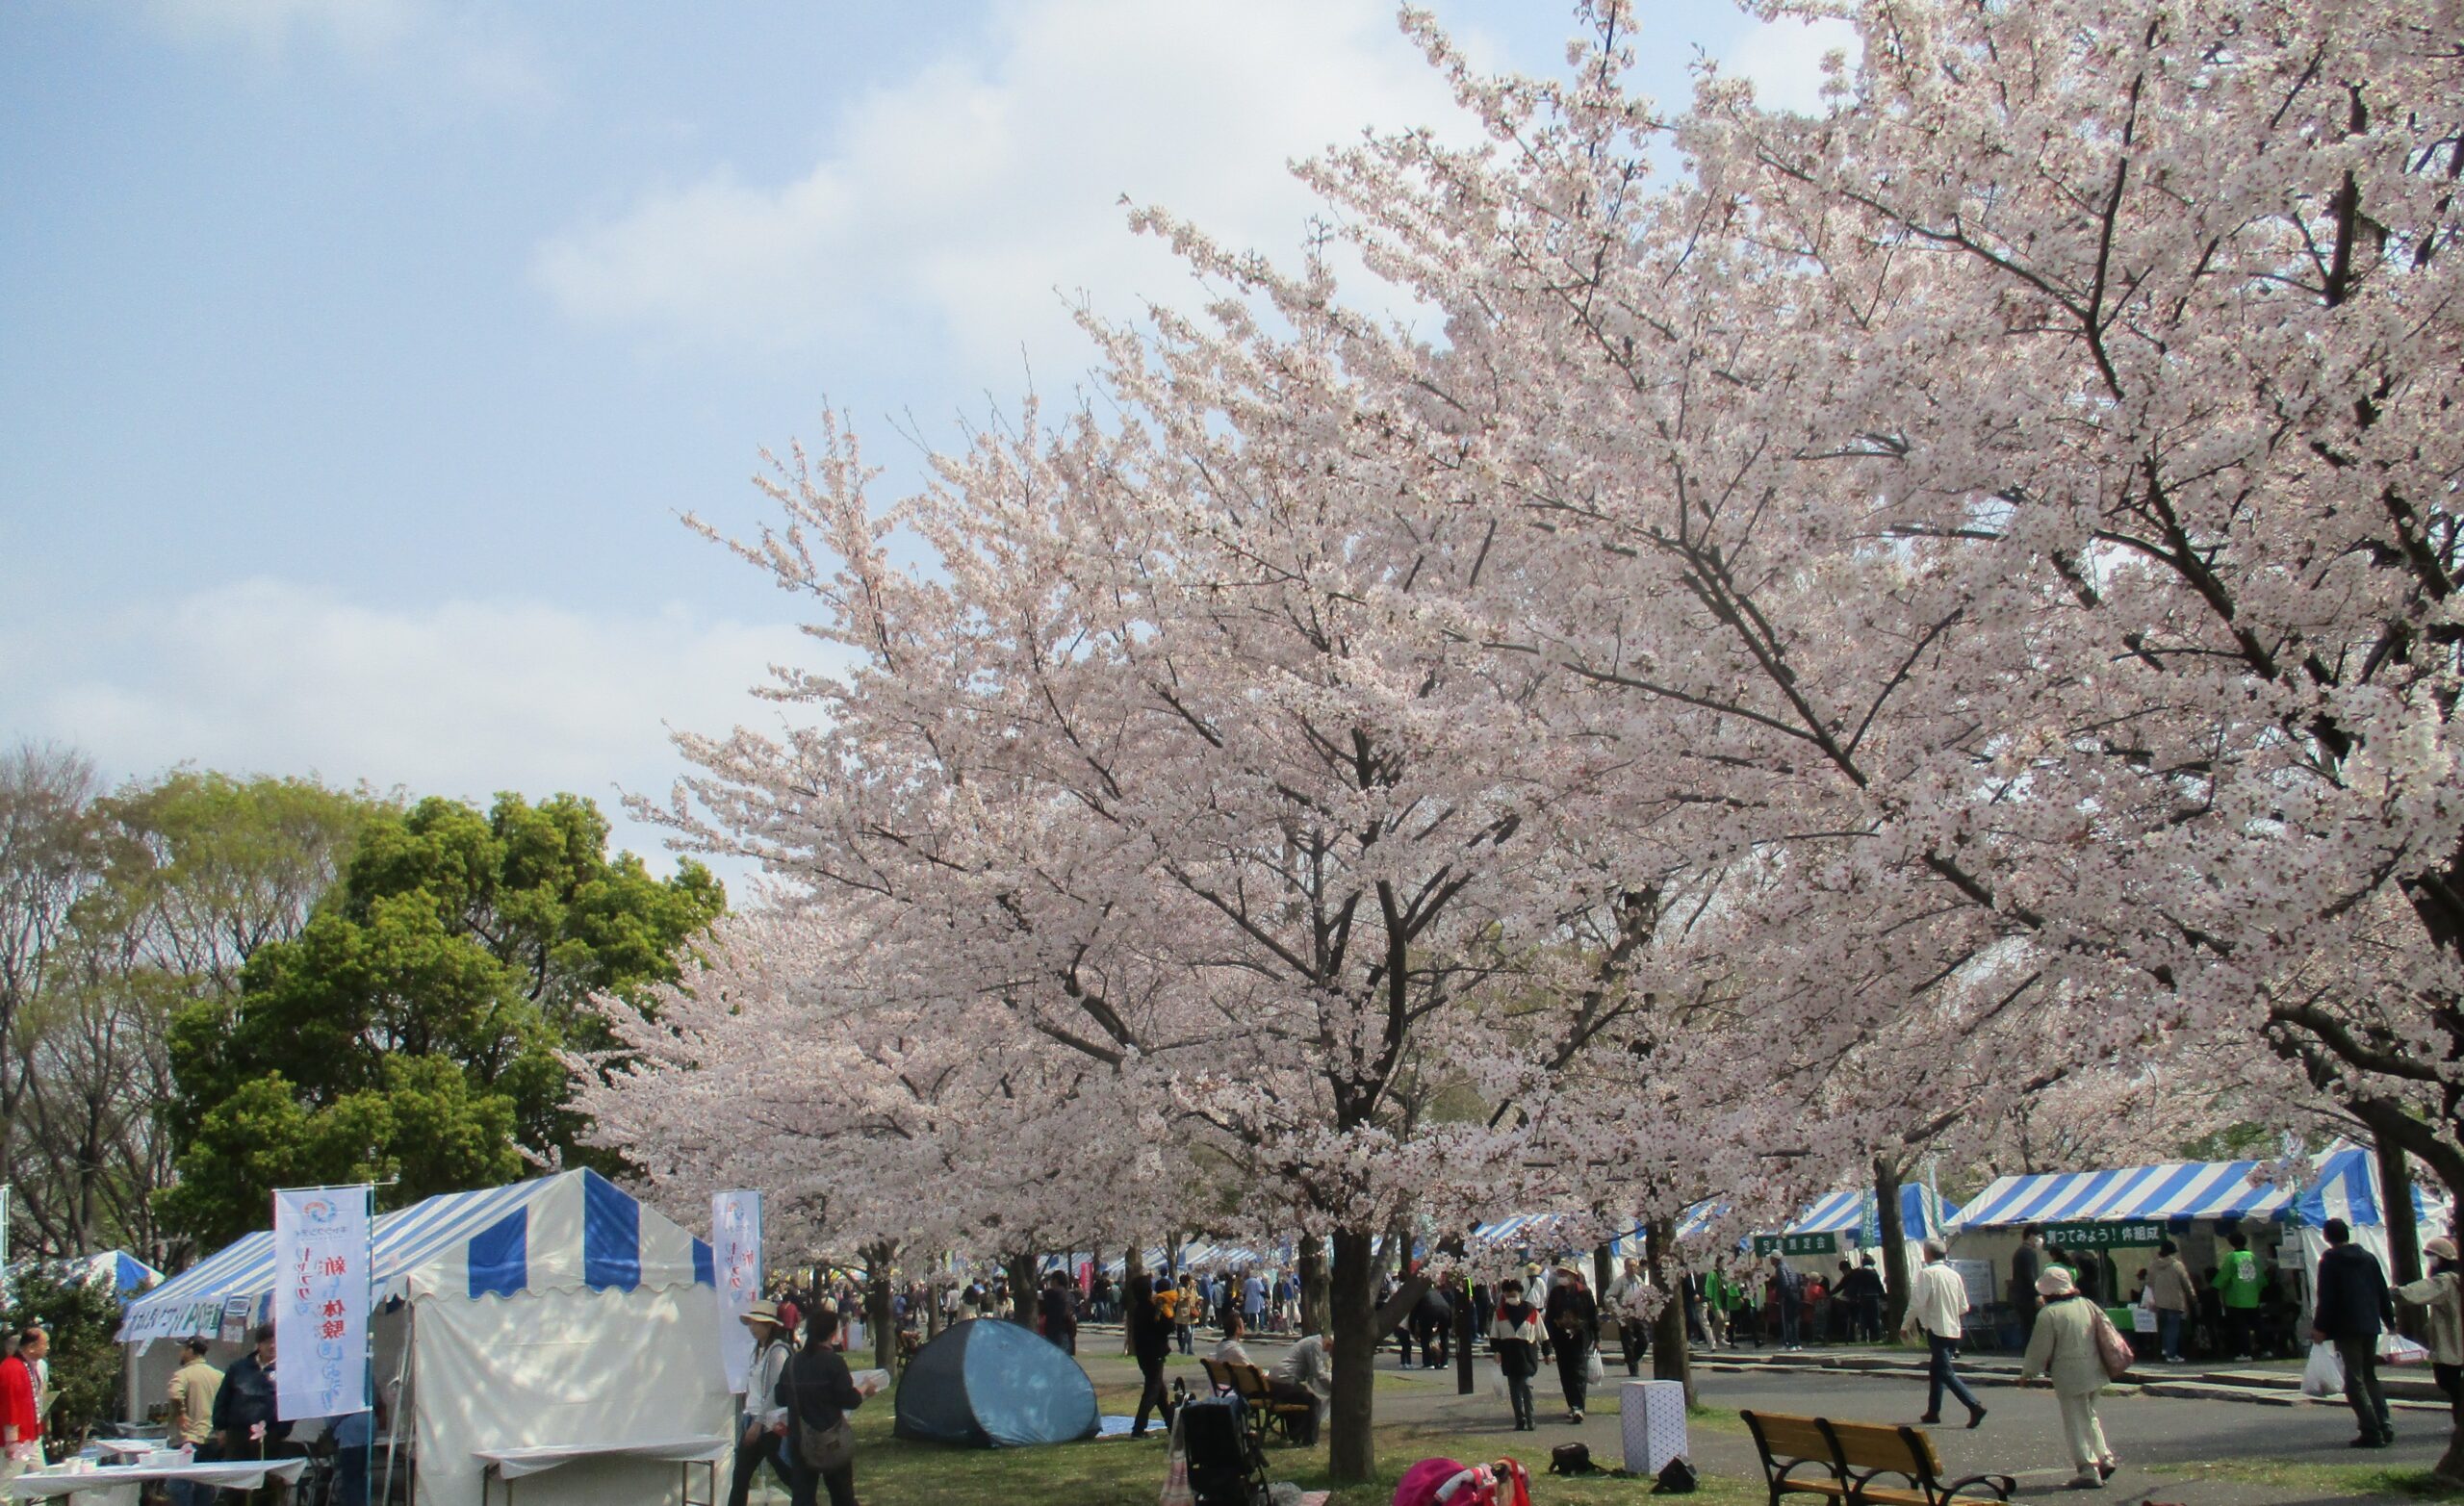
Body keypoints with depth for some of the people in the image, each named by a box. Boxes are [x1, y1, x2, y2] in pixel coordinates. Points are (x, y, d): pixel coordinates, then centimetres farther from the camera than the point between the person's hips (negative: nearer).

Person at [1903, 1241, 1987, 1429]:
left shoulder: (1927, 1274, -11)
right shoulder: (1954, 1275, 9)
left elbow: (1917, 1303, -16)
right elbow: (1964, 1307, 11)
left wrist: (1905, 1326, -4)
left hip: (1937, 1330, -7)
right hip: (1953, 1330, 8)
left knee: (1946, 1372, -9)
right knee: (1937, 1371, 19)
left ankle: (1974, 1405, -22)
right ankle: (1933, 1412, 24)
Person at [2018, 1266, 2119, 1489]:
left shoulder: (2049, 1314, -13)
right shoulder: (2087, 1305, 5)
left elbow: (2040, 1349, -10)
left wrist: (2027, 1373, 4)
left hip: (2070, 1377, -7)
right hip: (2094, 1373, 7)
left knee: (2076, 1424, 0)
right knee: (2089, 1416, 24)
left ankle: (2088, 1471, -1)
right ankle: (2105, 1458, 19)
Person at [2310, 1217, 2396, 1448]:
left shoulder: (2330, 1260, -6)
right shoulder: (2369, 1257, 11)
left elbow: (2326, 1298, -12)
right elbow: (2382, 1292, 14)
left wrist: (2320, 1327, -8)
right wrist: (2390, 1320, 22)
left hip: (2346, 1327, -6)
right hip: (2370, 1325, 6)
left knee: (2355, 1381, -4)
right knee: (2370, 1376, 18)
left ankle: (2372, 1432, -11)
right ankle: (2384, 1427, 11)